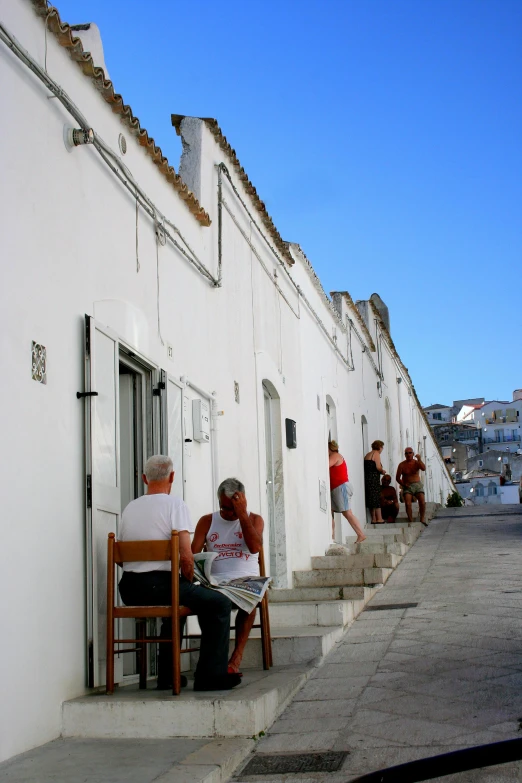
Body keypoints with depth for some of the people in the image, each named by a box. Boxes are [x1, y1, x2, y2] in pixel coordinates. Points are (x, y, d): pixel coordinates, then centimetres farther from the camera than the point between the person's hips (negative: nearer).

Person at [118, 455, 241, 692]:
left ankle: (167, 675, 35)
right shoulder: (174, 504, -6)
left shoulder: (129, 508, 13)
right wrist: (188, 582, 3)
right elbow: (186, 557, -17)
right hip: (159, 584, -7)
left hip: (129, 588, 8)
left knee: (175, 602, 35)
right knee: (219, 604, 7)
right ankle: (211, 676, 4)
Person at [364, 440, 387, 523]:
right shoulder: (376, 454, -7)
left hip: (367, 478, 8)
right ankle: (379, 519, -6)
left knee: (371, 500, 10)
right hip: (373, 479, -8)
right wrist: (382, 471, 4)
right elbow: (378, 467, -15)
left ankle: (374, 519, 11)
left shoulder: (368, 454, 19)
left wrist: (380, 471, 17)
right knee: (377, 499, -5)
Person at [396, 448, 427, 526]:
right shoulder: (402, 465, 0)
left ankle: (422, 519, -4)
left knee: (422, 502, -17)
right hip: (407, 486, -1)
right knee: (408, 504, -19)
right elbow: (397, 478, 4)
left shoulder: (416, 462, 3)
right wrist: (403, 484, -10)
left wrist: (419, 459, -26)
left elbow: (424, 468, -17)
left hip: (417, 484, 1)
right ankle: (411, 521, -13)